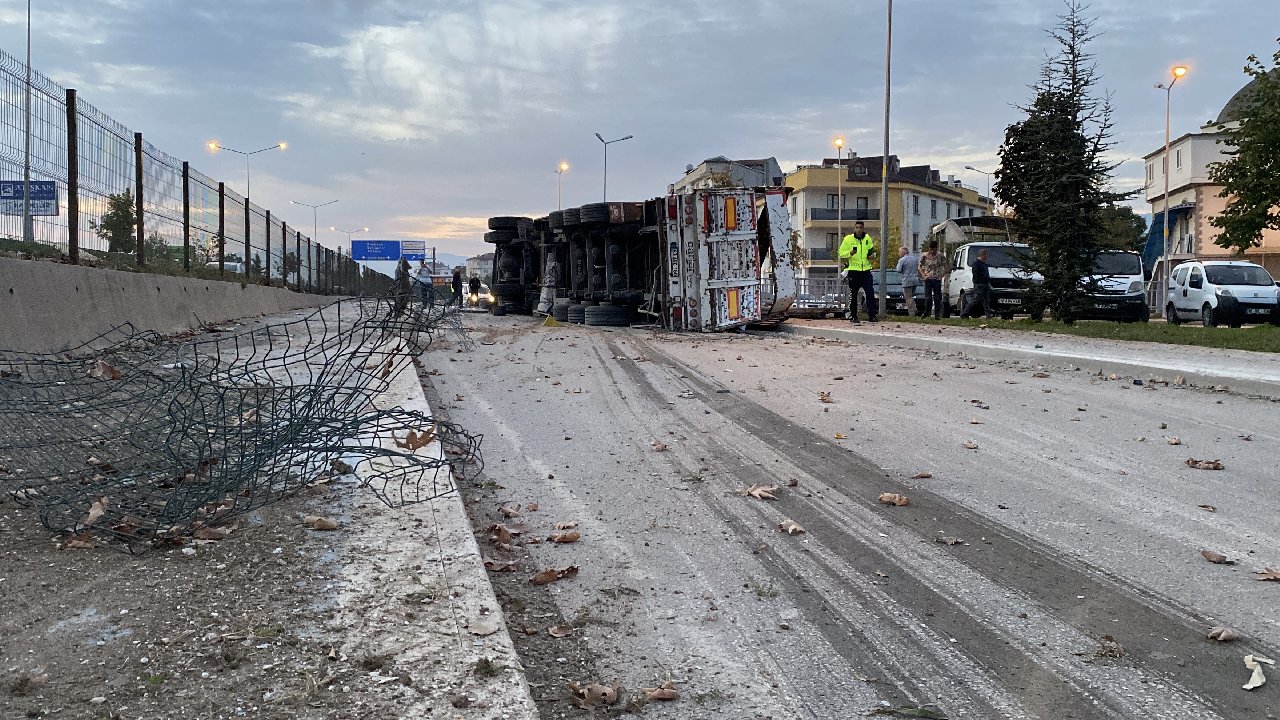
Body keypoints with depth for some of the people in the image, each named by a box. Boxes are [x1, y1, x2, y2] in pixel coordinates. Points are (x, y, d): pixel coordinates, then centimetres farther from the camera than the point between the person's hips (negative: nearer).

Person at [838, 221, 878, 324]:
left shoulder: (867, 238, 9)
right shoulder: (848, 239, -2)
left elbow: (872, 250, 23)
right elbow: (841, 253, -1)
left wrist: (872, 255, 1)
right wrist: (850, 253, -20)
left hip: (866, 270, 3)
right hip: (853, 270, -3)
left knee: (870, 293, -5)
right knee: (853, 295, 2)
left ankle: (871, 315, -1)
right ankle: (853, 316, 10)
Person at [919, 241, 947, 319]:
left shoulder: (940, 256, 1)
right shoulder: (924, 256, 0)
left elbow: (945, 266, 9)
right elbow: (920, 267, 10)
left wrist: (942, 275, -2)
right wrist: (923, 275, -3)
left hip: (937, 279, 0)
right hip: (928, 279, 0)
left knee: (937, 298, 0)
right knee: (928, 298, -4)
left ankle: (937, 315, 4)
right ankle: (926, 313, 9)